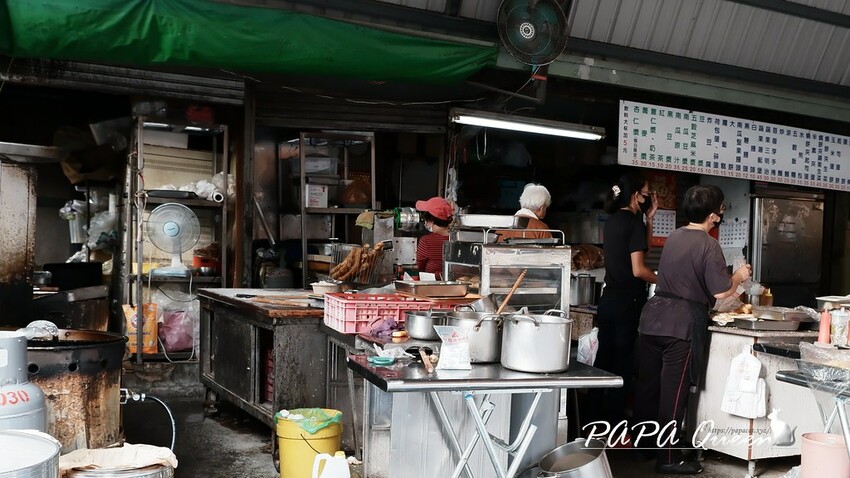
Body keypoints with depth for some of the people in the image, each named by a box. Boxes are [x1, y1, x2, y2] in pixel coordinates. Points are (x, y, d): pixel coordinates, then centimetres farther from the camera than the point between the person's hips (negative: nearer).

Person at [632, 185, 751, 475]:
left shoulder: (674, 237, 12)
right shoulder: (708, 245, -11)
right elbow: (721, 291, -14)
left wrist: (730, 282, 33)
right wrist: (739, 277, 6)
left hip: (654, 316, 7)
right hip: (682, 323, -7)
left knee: (647, 385, 14)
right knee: (673, 392, -1)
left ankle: (641, 444, 26)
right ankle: (668, 458, 6)